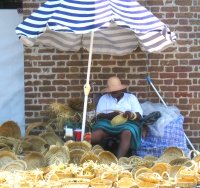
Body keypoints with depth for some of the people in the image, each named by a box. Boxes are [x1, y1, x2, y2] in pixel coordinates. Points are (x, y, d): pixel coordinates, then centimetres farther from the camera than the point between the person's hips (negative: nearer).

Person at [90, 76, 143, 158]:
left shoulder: (131, 97, 17)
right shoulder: (104, 98, 19)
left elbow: (139, 116, 7)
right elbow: (99, 115, 7)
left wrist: (131, 115, -17)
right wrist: (110, 115, -14)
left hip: (127, 123, -1)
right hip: (107, 122, 1)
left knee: (127, 133, -38)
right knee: (97, 134, -33)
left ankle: (118, 159, -54)